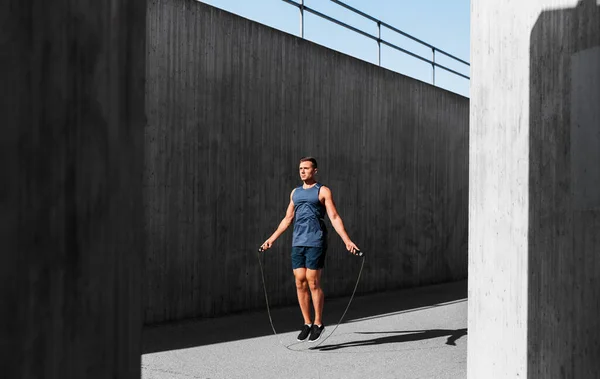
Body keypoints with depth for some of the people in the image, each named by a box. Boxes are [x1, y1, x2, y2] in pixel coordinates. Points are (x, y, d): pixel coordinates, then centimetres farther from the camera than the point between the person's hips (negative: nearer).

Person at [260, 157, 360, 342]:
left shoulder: (323, 191, 0)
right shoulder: (295, 192, 17)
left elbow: (334, 218, -5)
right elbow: (287, 219, 24)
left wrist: (347, 240, -15)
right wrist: (271, 239, 25)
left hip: (315, 242, -5)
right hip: (297, 243, 6)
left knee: (313, 282, -6)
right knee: (300, 282, 2)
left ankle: (318, 323, 6)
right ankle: (307, 323, 12)